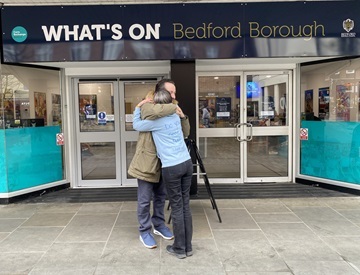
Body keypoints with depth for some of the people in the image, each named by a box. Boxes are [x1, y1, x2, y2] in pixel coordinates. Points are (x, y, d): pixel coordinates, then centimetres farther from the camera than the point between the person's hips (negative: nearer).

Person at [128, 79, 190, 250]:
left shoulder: (170, 113, 8)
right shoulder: (147, 106, -12)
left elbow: (184, 134, 3)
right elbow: (155, 111, -39)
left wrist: (182, 116, -13)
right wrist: (174, 107, -24)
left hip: (163, 163, 7)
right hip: (147, 162, -7)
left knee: (160, 197, 19)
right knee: (145, 200, 6)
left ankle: (159, 225, 37)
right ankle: (144, 231, 21)